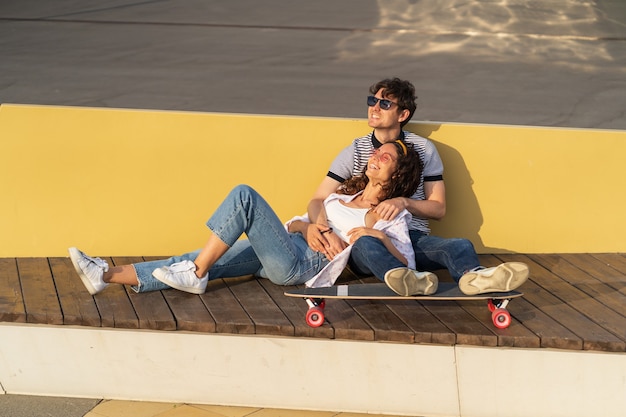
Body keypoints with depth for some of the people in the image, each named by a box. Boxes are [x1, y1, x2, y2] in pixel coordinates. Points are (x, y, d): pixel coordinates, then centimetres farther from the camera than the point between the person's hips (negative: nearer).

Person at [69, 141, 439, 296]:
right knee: (209, 262, -7)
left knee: (245, 195, -23)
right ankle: (107, 275, -9)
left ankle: (195, 275, -18)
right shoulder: (344, 195, 27)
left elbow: (408, 266, -4)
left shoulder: (393, 216, 7)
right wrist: (305, 226, 0)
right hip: (287, 247, 7)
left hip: (304, 265, -7)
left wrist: (380, 237, -19)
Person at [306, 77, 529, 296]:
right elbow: (317, 201, 6)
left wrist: (404, 202, -11)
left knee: (461, 246, -28)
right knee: (364, 243, -38)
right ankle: (405, 277, -69)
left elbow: (438, 209, 10)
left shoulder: (424, 149, 11)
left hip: (415, 239, 2)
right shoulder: (354, 152, 11)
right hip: (371, 238, -1)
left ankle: (472, 277, -64)